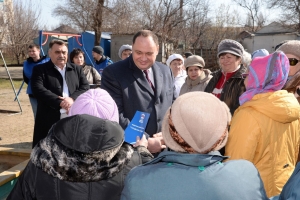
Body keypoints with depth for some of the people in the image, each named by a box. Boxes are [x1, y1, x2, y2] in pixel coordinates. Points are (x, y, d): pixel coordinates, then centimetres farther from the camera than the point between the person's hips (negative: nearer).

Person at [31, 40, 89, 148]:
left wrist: (73, 99, -14)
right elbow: (38, 90, -11)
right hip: (49, 119, -3)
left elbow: (85, 87, 5)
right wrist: (60, 102, -19)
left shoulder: (77, 69, 15)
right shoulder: (40, 70, 3)